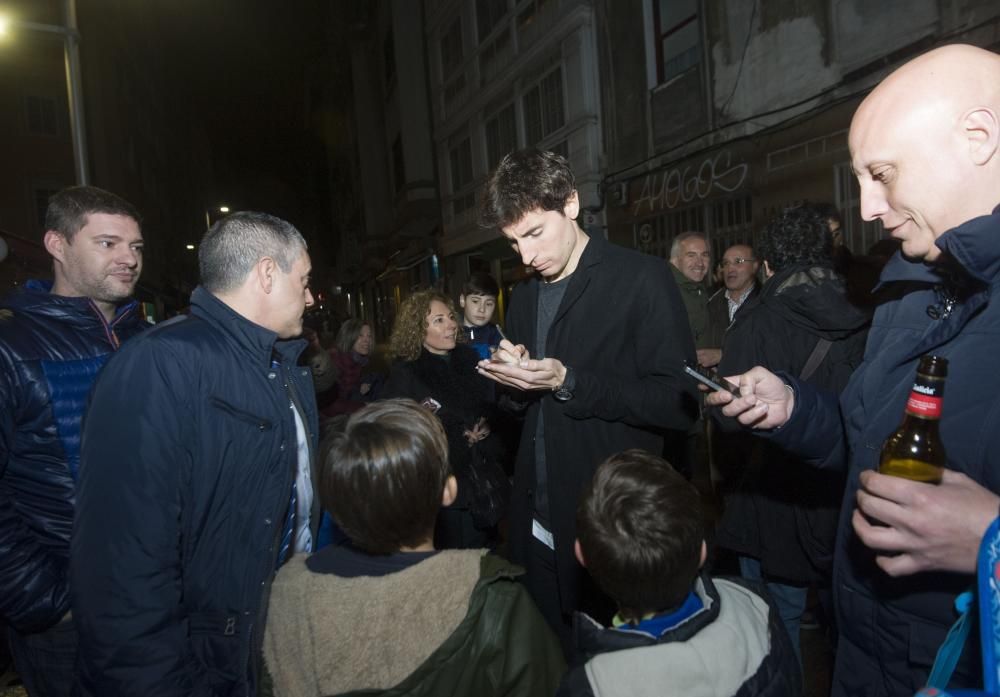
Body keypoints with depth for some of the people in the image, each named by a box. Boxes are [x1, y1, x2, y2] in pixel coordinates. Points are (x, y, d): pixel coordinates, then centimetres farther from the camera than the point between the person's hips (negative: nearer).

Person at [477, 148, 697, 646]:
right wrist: (510, 373, -3)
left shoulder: (640, 279, -10)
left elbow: (679, 402, -16)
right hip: (538, 528, 6)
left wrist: (568, 383, -20)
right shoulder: (524, 297, 11)